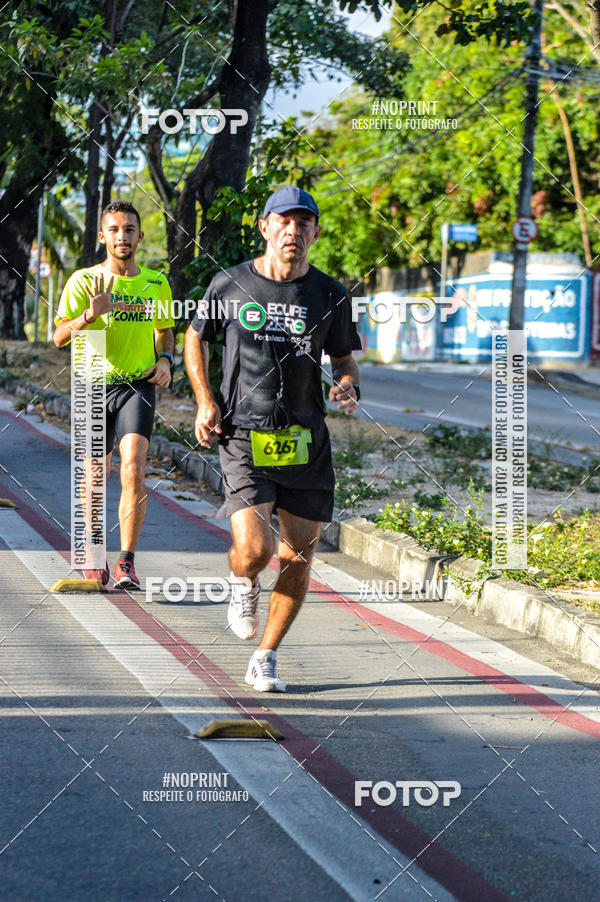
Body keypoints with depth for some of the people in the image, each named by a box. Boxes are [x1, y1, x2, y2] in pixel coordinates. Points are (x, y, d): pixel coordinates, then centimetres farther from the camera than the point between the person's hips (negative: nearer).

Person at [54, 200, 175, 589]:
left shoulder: (156, 284, 7)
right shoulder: (84, 281, 0)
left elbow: (165, 331, 23)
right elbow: (60, 337, -7)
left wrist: (165, 360, 1)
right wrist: (90, 314, -26)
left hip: (138, 385, 0)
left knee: (134, 470, -19)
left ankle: (127, 563, -14)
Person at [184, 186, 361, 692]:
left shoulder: (330, 296, 5)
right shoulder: (231, 286, 1)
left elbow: (344, 360, 16)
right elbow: (196, 338, 16)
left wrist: (349, 388, -8)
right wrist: (205, 401, 3)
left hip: (307, 442, 3)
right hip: (244, 438, -3)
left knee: (298, 558, 3)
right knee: (253, 550, -18)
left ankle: (265, 659, 21)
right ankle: (244, 585, 21)